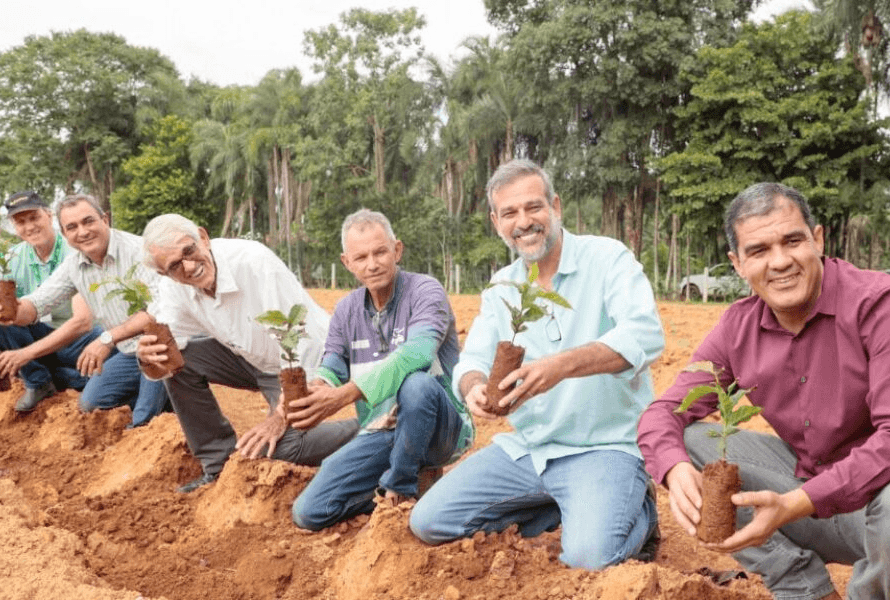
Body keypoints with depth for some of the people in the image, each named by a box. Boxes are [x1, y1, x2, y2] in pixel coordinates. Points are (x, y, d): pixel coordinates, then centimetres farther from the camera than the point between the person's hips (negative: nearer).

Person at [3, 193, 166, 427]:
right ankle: (165, 398, 20)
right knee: (90, 404, 13)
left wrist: (109, 338, -40)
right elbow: (35, 304, -1)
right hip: (128, 351, 8)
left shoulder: (138, 250, -25)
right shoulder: (73, 266, -1)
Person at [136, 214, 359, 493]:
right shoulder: (173, 287, -10)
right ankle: (219, 465, 2)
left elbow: (304, 340, -29)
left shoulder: (254, 261, -30)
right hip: (251, 359, 7)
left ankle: (362, 430, 3)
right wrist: (149, 359, -35)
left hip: (302, 365, -6)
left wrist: (283, 413, -29)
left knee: (282, 447, -25)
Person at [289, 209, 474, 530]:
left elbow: (416, 354, -30)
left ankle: (401, 487, -13)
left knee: (416, 384, -39)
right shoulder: (346, 310, 9)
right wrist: (316, 389, -25)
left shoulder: (425, 291, -12)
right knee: (309, 512, -9)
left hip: (440, 428, -5)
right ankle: (416, 479, 10)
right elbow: (330, 370, 2)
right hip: (379, 434, 5)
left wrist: (347, 394, -40)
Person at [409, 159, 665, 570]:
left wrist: (563, 365, -40)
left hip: (604, 446, -6)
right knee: (428, 524, -3)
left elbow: (646, 335, -24)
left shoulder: (608, 258, -8)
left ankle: (641, 513, 7)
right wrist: (475, 386, -23)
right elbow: (473, 359, 3)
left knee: (588, 558, -30)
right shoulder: (500, 287, 9)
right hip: (524, 449, 6)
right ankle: (562, 506, 10)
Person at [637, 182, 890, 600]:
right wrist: (677, 471, -28)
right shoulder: (737, 328, -3)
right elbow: (664, 412, -4)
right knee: (686, 442, -9)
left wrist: (795, 504, -37)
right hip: (804, 487, 5)